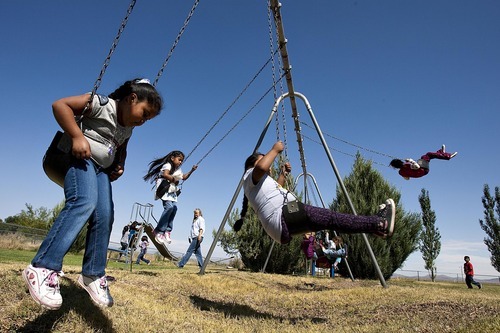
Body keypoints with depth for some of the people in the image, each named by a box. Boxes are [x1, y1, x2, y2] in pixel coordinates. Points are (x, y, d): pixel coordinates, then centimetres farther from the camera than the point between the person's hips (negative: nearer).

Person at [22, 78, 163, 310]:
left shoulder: (128, 128, 16)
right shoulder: (101, 103, -7)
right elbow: (60, 105, -12)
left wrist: (120, 165, 14)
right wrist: (77, 136, -21)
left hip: (102, 168, 8)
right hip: (80, 157, -8)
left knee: (104, 218, -5)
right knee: (84, 202, -32)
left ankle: (92, 274, 4)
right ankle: (43, 268, -34)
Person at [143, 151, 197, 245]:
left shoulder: (178, 170, 22)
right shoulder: (168, 165, -3)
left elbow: (184, 177, 33)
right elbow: (165, 174, -21)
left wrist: (191, 170, 24)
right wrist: (174, 179, -14)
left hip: (172, 192, 8)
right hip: (164, 189, -8)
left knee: (174, 207, -12)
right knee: (169, 206, -23)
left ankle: (167, 231, -9)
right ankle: (159, 230, -17)